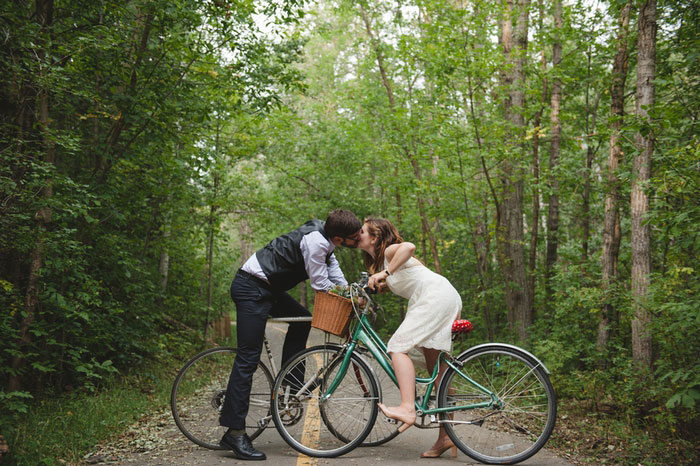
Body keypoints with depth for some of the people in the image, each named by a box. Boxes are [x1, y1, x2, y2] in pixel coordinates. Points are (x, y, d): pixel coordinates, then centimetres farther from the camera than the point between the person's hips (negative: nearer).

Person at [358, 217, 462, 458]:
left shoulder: (390, 251, -7)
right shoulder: (380, 261, 21)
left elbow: (409, 247, -28)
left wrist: (385, 273, -28)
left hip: (436, 297, -10)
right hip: (447, 301, 10)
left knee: (398, 346, -16)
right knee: (436, 368, 8)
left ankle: (408, 409, -26)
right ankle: (446, 437, 10)